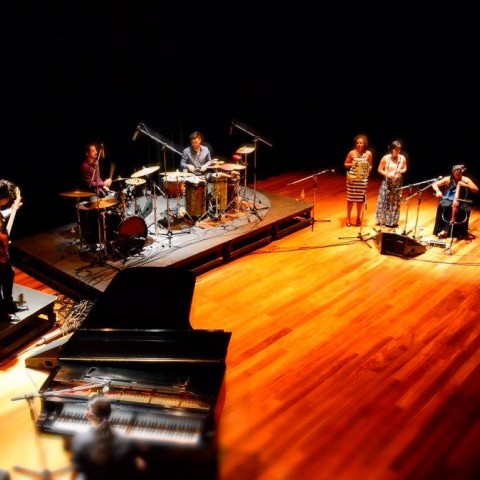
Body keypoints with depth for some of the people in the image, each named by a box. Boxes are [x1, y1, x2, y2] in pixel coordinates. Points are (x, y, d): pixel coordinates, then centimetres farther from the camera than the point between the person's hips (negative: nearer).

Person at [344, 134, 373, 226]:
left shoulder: (368, 154, -2)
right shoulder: (352, 153, -6)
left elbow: (370, 166, 11)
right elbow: (345, 164, 2)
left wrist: (368, 169, -11)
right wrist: (351, 164, -17)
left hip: (363, 179, 1)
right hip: (352, 178, -1)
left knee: (360, 198, 9)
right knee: (351, 198, 4)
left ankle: (358, 217, 25)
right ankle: (348, 217, 17)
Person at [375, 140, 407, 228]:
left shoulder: (402, 158, -3)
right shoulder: (386, 158, -10)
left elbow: (405, 169, 9)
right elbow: (379, 169, -4)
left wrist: (401, 171, -14)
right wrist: (388, 174, -18)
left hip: (398, 182, 2)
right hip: (387, 182, -2)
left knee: (395, 202, 8)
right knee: (384, 201, 2)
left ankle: (393, 221, 18)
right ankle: (382, 220, 14)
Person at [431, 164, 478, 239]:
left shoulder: (466, 180, 2)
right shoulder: (448, 179, 0)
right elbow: (434, 184, -3)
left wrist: (466, 185, -17)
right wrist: (438, 191, -24)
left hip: (460, 201, 1)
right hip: (448, 200, -1)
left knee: (465, 210, -32)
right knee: (442, 206, -35)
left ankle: (446, 230, -31)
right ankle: (440, 230, -28)